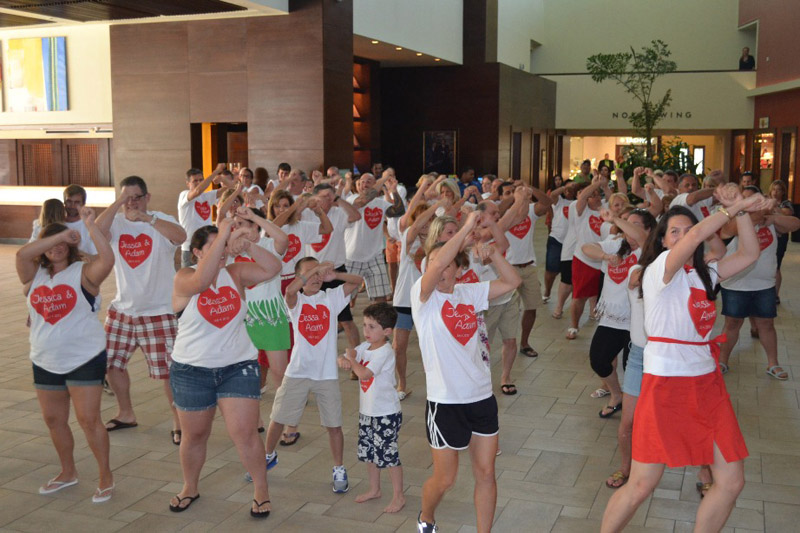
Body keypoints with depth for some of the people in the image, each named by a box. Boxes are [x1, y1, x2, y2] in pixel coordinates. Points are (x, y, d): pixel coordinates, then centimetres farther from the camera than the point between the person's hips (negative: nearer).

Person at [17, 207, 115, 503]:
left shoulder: (83, 272, -7)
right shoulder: (34, 275, 4)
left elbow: (107, 259, -26)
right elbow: (21, 253, -16)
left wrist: (90, 225, -29)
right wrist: (61, 234, -20)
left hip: (85, 359, -5)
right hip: (45, 361, 6)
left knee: (88, 419, -5)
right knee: (53, 419, 16)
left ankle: (106, 477, 9)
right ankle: (68, 472, 35)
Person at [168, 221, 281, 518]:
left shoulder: (235, 273, 0)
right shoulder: (184, 278, -9)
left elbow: (273, 268, -12)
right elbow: (202, 279, -32)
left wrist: (246, 246, -27)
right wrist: (222, 235, -35)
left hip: (238, 367, 1)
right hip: (192, 371, -1)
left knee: (244, 433, -6)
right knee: (195, 436, 15)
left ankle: (261, 490, 13)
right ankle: (190, 488, 39)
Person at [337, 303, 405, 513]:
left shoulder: (385, 352, -22)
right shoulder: (365, 346, 3)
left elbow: (364, 374, -28)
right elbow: (346, 357, 5)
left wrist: (351, 359, -13)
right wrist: (344, 360, -19)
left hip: (386, 413, -8)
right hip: (367, 411, 8)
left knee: (388, 454, 0)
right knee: (368, 453, 18)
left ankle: (398, 496, 14)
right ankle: (374, 489, 36)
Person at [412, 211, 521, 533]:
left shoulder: (469, 293, 5)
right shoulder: (423, 295, -9)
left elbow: (513, 282, 5)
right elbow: (435, 266, -29)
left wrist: (492, 253, -10)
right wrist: (466, 228, -25)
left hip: (481, 396, 5)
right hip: (445, 401, -4)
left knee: (486, 473, 9)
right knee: (444, 478, 8)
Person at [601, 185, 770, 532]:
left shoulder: (704, 273, 14)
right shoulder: (660, 267, -8)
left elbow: (749, 254, 9)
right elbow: (696, 237, -23)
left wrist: (739, 209, 0)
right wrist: (735, 207, -11)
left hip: (707, 383, 7)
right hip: (665, 383, -7)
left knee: (732, 481, 5)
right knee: (642, 485, -5)